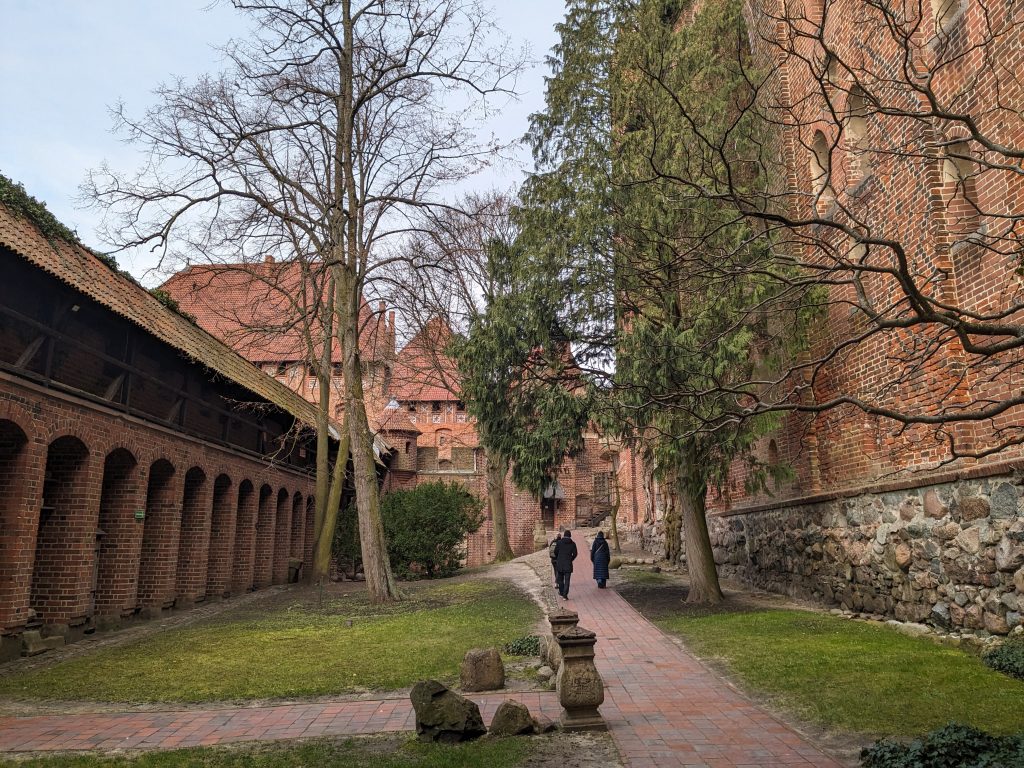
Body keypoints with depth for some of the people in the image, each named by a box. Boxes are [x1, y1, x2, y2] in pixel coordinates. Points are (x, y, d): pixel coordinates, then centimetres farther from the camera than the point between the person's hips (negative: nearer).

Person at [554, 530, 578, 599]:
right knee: (567, 580, 2)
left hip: (559, 563, 1)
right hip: (568, 564, -1)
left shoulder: (559, 543, -2)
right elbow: (575, 554, -2)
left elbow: (555, 552, 0)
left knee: (560, 578, 18)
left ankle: (561, 592, 29)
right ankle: (565, 595, -4)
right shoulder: (573, 544, -2)